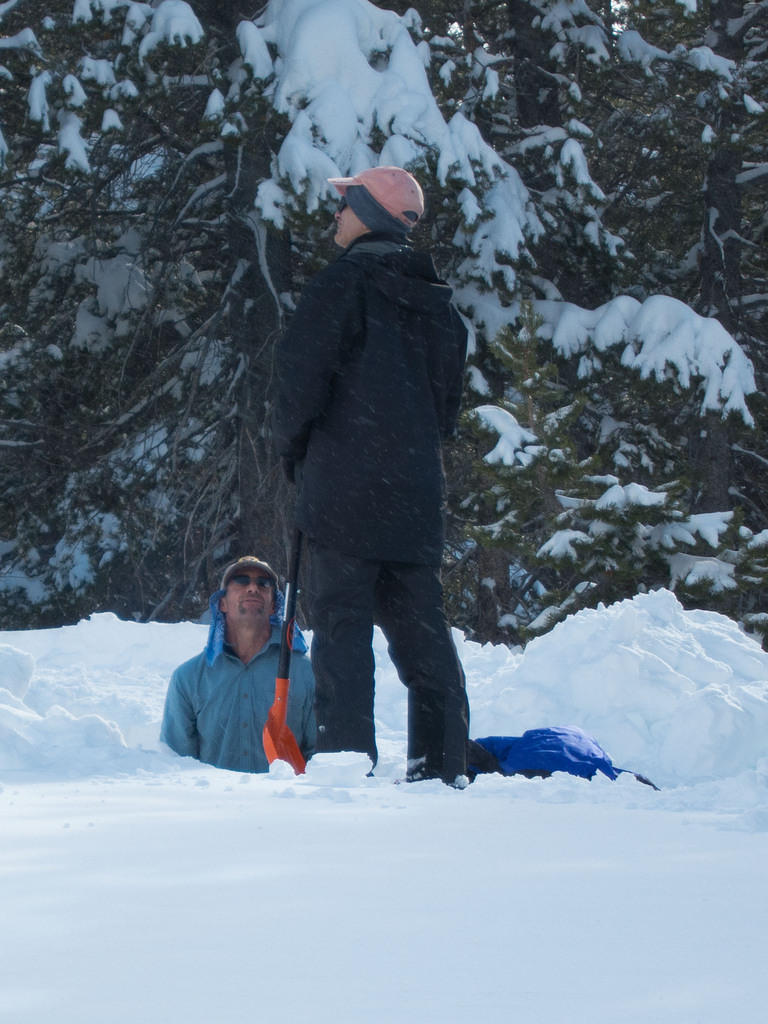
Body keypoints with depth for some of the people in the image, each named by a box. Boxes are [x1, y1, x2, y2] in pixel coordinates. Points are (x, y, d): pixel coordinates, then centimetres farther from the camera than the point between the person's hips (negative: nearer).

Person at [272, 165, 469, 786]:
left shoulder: (349, 279, -5)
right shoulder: (436, 300, 16)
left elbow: (302, 366, -11)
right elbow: (449, 404, 19)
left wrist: (291, 445, 3)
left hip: (345, 484, -6)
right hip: (418, 491, 7)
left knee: (342, 620, -7)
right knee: (421, 625, 9)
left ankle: (347, 754, -14)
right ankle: (443, 763, 8)